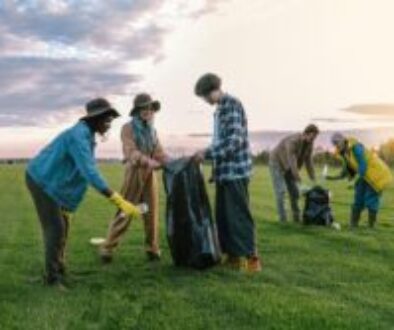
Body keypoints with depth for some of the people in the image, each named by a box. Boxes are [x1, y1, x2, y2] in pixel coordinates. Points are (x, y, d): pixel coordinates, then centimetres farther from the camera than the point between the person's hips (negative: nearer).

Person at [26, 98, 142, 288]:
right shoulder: (78, 136, -27)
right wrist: (119, 201, -43)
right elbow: (89, 172, -38)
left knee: (62, 225, 10)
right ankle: (53, 278, -2)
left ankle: (57, 272, 19)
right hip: (41, 180, -9)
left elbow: (86, 170, 7)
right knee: (55, 228, -10)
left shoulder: (87, 135, 4)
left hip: (50, 180, 9)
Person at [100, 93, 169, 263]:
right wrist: (150, 162, -29)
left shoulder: (152, 130, 15)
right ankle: (108, 248, 3)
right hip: (134, 172, -5)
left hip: (150, 174, 5)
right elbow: (131, 152, -16)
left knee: (152, 211, 5)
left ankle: (152, 248, 15)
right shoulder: (128, 128, -4)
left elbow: (160, 153, 9)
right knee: (125, 212, -5)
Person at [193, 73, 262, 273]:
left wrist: (206, 153, -18)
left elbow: (234, 140, -20)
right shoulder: (219, 109, 18)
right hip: (223, 172, 9)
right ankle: (232, 254, 19)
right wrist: (216, 168, 19)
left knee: (238, 215, -6)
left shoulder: (232, 105, -10)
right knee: (223, 215, 10)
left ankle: (251, 258, 1)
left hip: (235, 171, -9)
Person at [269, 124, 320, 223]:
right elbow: (292, 161, -37)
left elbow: (308, 161, -5)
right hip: (277, 164, -7)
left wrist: (313, 180, -8)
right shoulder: (293, 141, -34)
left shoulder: (309, 144, -9)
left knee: (294, 192, 2)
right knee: (281, 191, -14)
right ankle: (283, 218, -10)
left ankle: (297, 217, 11)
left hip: (288, 167, 7)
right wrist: (298, 179, -40)